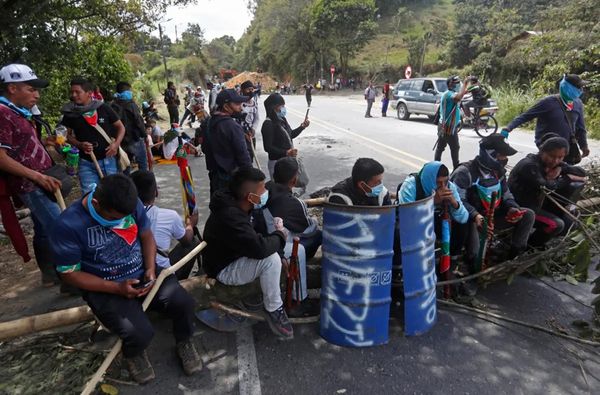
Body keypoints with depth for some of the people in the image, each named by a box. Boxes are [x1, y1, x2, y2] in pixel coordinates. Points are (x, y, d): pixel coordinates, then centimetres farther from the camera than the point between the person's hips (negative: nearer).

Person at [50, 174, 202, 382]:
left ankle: (184, 342, 14)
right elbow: (69, 272, -12)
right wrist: (116, 288, -19)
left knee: (183, 303, -20)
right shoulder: (68, 225, -21)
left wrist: (151, 269, -12)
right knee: (140, 333, -26)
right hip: (105, 288, -3)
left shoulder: (131, 204, -11)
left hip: (142, 273, 3)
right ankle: (133, 355, 14)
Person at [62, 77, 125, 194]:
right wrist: (79, 144, -10)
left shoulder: (104, 108, -6)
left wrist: (116, 143, -12)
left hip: (107, 160, -1)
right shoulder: (70, 113, -2)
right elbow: (67, 135, 10)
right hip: (86, 162, 1)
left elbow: (120, 127, 4)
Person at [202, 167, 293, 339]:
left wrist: (275, 229, -5)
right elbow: (260, 248, -39)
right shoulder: (229, 217, -34)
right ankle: (274, 310, -9)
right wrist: (279, 236, -19)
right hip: (224, 270, -10)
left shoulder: (234, 204, -4)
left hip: (235, 256, 10)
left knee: (276, 249, 9)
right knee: (271, 259, -28)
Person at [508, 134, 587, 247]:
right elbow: (547, 187, -29)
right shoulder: (529, 165, -24)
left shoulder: (552, 163, 2)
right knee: (556, 225, -22)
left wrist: (560, 169, -18)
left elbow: (582, 173, 0)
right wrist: (567, 178, -13)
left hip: (538, 203, 8)